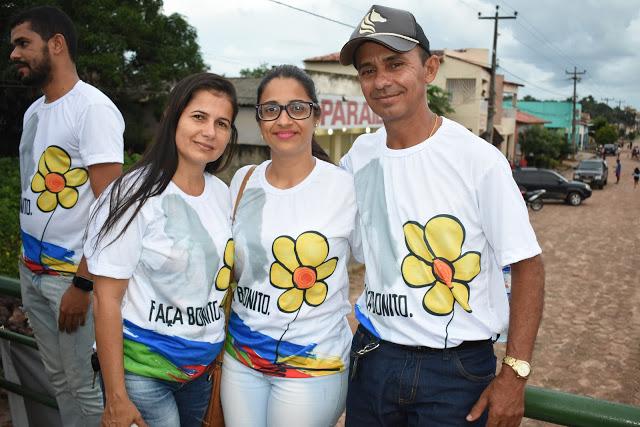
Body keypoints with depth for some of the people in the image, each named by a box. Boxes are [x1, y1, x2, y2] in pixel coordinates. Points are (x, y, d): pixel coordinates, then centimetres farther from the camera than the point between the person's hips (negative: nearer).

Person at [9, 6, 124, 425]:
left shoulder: (93, 108, -13)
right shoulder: (33, 112, 12)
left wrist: (83, 284, -19)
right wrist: (27, 258, 9)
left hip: (72, 274, -7)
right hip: (32, 270, 8)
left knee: (84, 386, 4)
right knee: (58, 377, 17)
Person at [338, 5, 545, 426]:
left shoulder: (479, 159, -14)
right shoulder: (359, 156, -1)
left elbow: (527, 264, -11)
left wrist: (515, 374, -14)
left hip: (458, 371, -4)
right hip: (372, 357, 4)